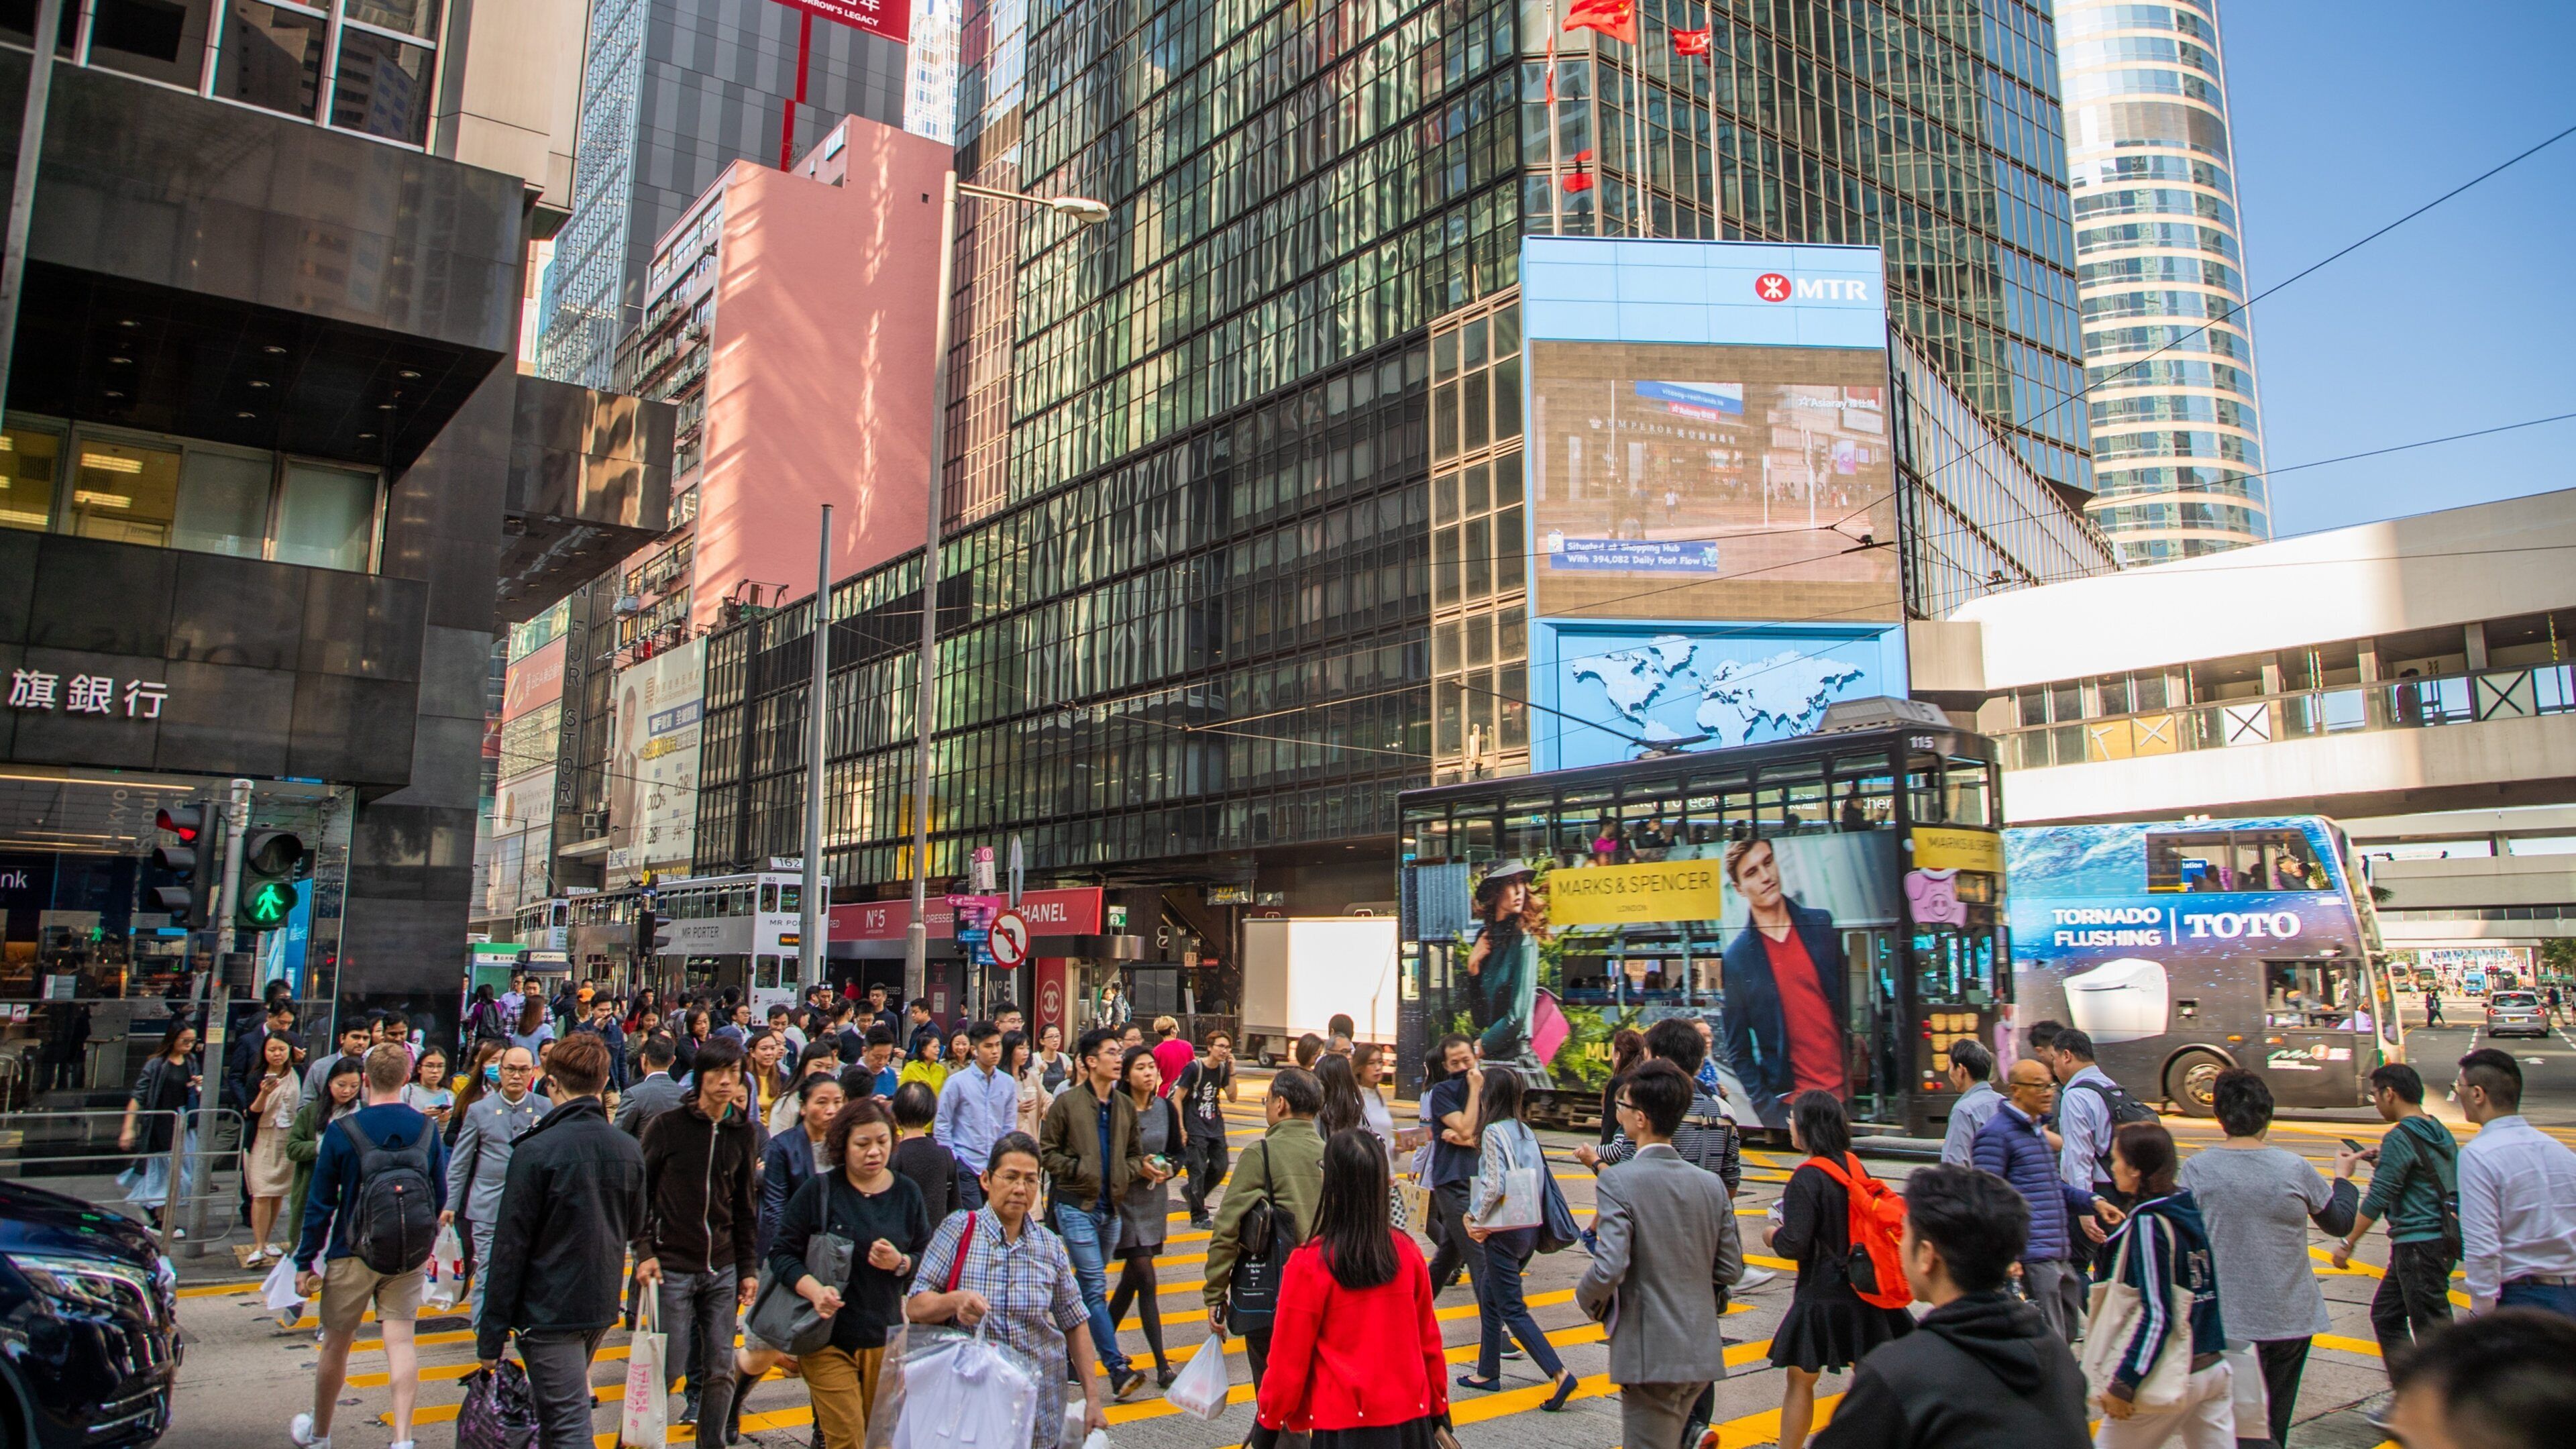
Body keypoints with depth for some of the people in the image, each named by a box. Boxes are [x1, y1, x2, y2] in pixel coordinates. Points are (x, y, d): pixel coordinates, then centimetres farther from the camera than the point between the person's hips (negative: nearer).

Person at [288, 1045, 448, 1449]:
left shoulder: (342, 1131, -11)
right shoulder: (427, 1129, -3)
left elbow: (320, 1204, -8)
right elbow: (440, 1196, 5)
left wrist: (305, 1262, 1)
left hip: (353, 1255, -2)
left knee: (336, 1346, 14)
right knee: (401, 1341, 2)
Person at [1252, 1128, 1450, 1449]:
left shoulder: (1310, 1264, -17)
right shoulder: (1406, 1251, -5)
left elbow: (1289, 1356, -9)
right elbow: (1428, 1339, 6)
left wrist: (1270, 1416, 7)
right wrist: (1437, 1406, 20)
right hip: (1410, 1415, 4)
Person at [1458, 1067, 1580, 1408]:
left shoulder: (1494, 1131, -15)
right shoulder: (1526, 1132, 8)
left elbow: (1494, 1184, -23)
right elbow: (1539, 1176, 7)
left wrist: (1476, 1217, -9)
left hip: (1504, 1233, -8)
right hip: (1528, 1227, 8)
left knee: (1512, 1310, -2)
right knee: (1489, 1297, 19)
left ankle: (1559, 1372, -10)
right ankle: (1488, 1372, 26)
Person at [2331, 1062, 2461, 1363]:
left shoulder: (2400, 1138, -17)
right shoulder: (2441, 1133, 11)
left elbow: (2377, 1199, -18)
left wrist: (2348, 1242, -11)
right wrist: (2385, 1164, 14)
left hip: (2418, 1244, -10)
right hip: (2440, 1239, 10)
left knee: (2432, 1328, -3)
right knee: (2385, 1315, 17)